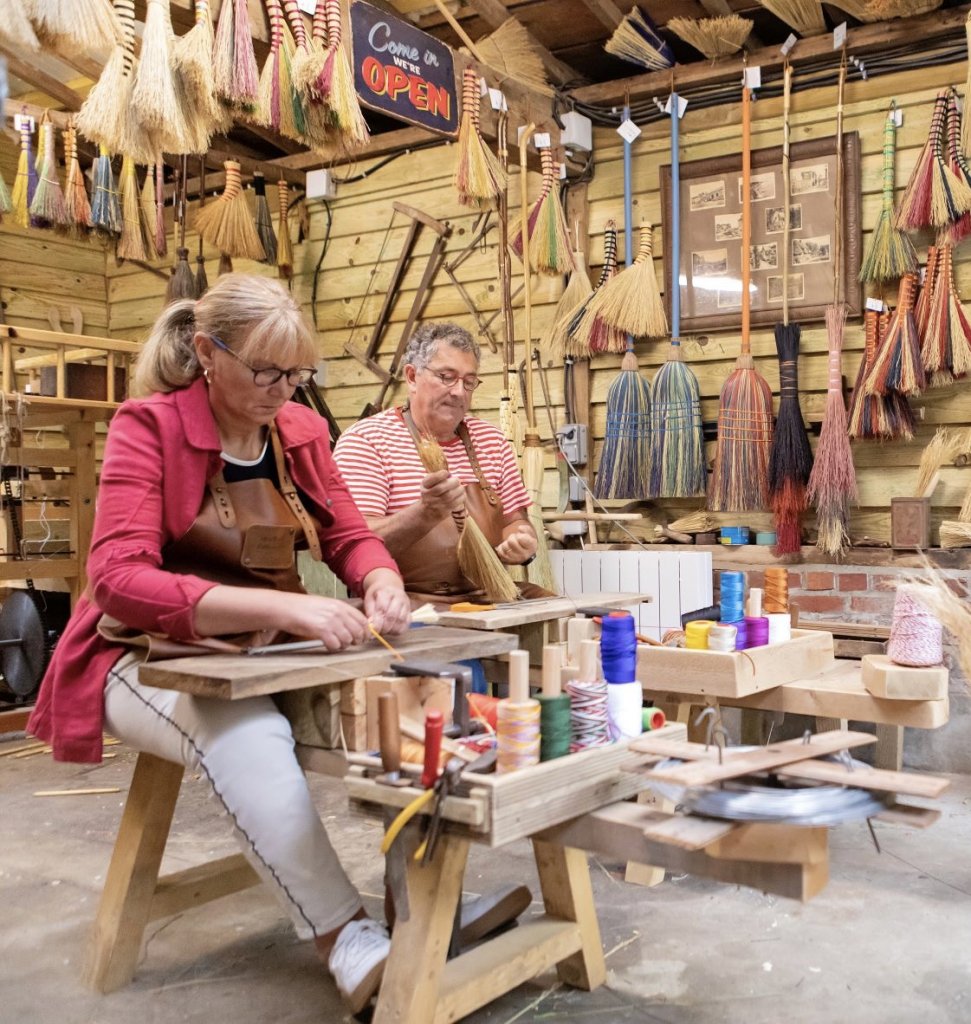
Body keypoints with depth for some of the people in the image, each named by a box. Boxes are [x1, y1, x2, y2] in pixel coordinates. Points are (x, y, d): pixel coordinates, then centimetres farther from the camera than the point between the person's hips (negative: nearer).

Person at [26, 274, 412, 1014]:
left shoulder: (301, 431, 2)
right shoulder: (149, 426, -15)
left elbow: (350, 537, 7)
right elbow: (119, 579, -28)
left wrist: (382, 584, -20)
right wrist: (282, 606, -40)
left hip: (269, 655, 5)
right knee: (248, 736, -38)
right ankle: (349, 941, -33)